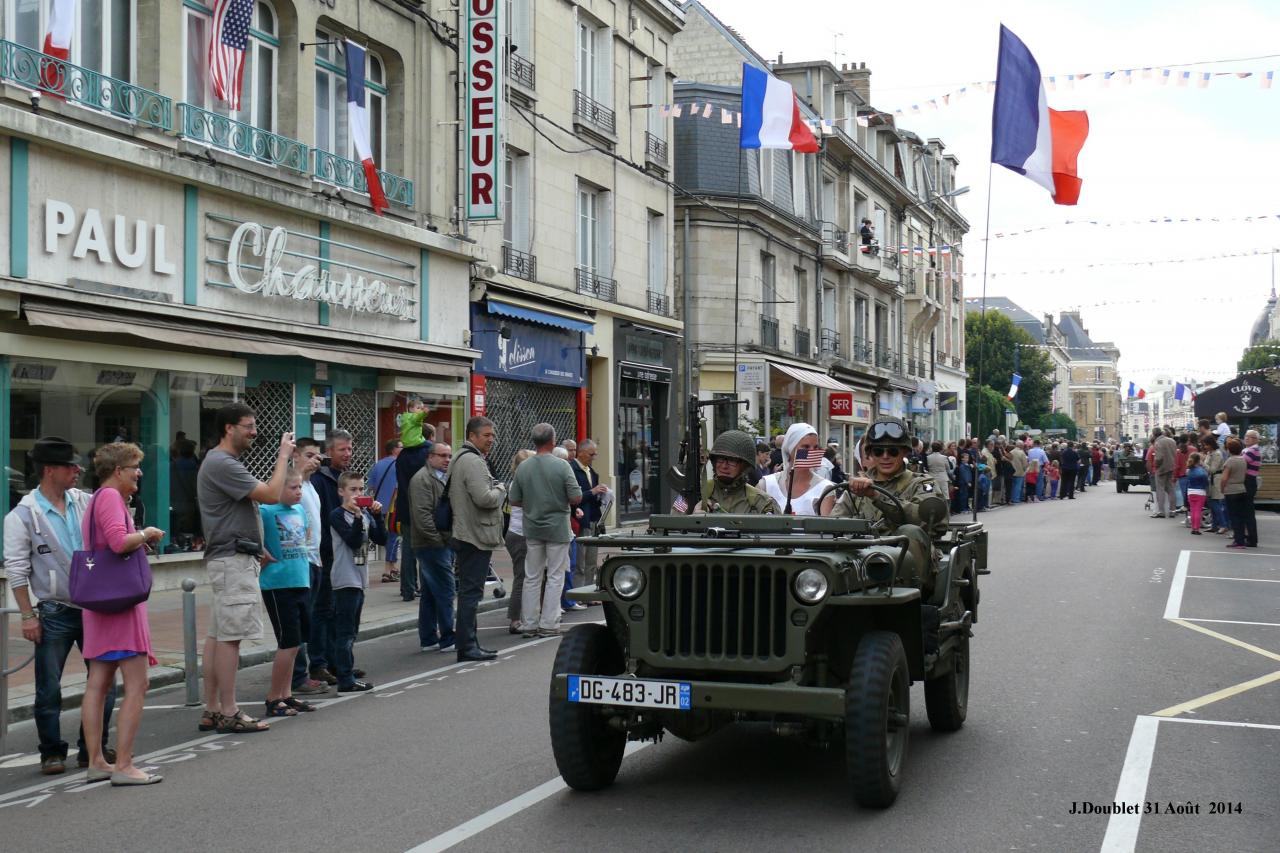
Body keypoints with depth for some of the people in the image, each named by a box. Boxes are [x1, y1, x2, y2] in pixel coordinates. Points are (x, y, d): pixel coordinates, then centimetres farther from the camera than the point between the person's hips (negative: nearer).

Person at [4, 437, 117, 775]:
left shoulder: (85, 502, 5)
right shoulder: (23, 515, -6)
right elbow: (16, 569, -6)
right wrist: (28, 615, -9)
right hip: (54, 614, -4)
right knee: (49, 688, 2)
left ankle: (93, 748, 19)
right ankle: (52, 753, 17)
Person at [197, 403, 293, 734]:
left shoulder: (224, 462, 19)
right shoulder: (221, 464, -15)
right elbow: (272, 494, -18)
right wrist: (283, 455, -8)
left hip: (229, 559, 11)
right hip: (233, 560, -11)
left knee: (217, 635, 10)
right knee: (229, 637, -9)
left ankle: (212, 710, 14)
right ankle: (228, 714, -6)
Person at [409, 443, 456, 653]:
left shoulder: (445, 478, 19)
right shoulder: (422, 479, -12)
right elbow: (422, 514, -20)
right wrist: (438, 538, -19)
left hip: (443, 543, 10)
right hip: (433, 545, -10)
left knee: (430, 594, 13)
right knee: (444, 591, -8)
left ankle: (428, 640, 18)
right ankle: (447, 639, -5)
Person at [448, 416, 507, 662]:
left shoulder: (460, 459, 18)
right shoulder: (473, 462, -16)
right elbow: (484, 498, -25)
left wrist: (495, 490, 14)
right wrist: (500, 489, -5)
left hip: (467, 535, 11)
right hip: (476, 536, -11)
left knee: (469, 591, 15)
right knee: (471, 592, -8)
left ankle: (469, 643, 22)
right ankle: (466, 647, -5)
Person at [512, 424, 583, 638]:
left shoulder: (523, 468, -1)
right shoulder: (561, 466, -12)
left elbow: (514, 501, 3)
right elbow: (576, 498, -13)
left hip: (532, 529, 4)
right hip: (557, 528, -4)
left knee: (532, 577, 10)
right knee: (555, 576, 3)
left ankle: (529, 624, 12)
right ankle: (548, 624, 2)